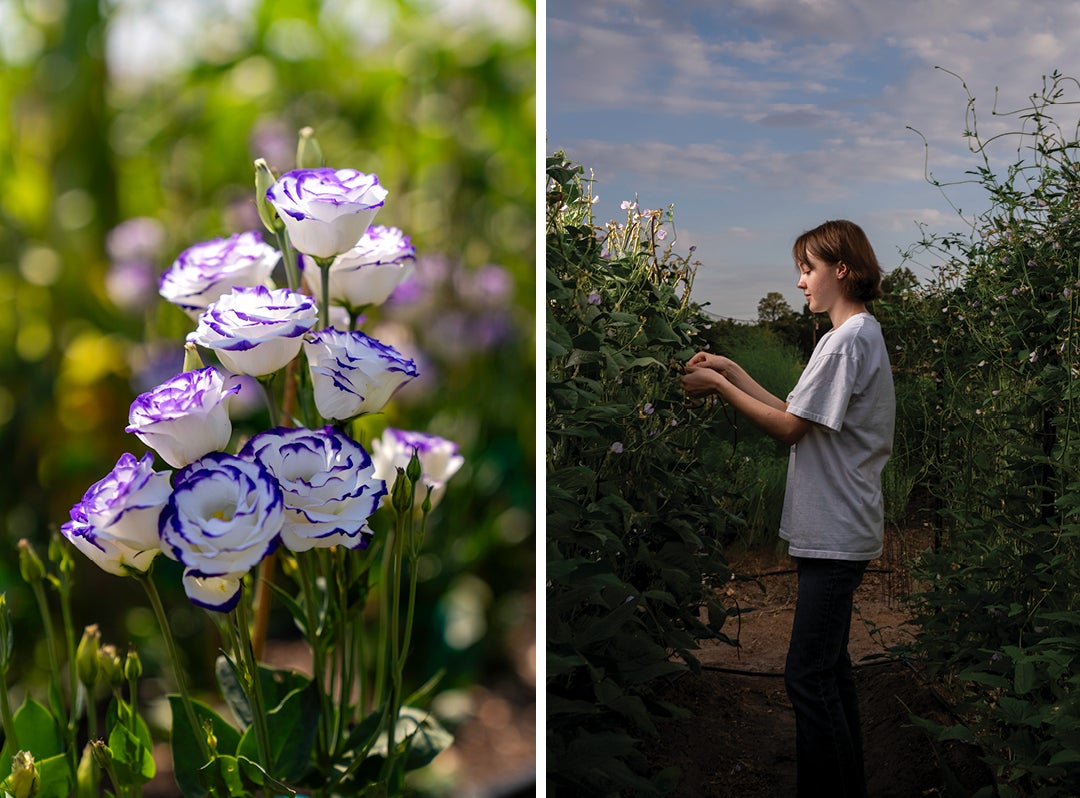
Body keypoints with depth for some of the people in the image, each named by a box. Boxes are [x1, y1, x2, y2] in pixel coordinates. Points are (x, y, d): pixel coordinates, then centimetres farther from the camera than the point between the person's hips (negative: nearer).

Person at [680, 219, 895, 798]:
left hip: (835, 533, -11)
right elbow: (801, 418, 15)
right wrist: (734, 374, 10)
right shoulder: (864, 334, 18)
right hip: (839, 532, 11)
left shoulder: (846, 339, -15)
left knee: (809, 675, -9)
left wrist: (718, 386, -9)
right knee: (829, 668, 16)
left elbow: (789, 428, -16)